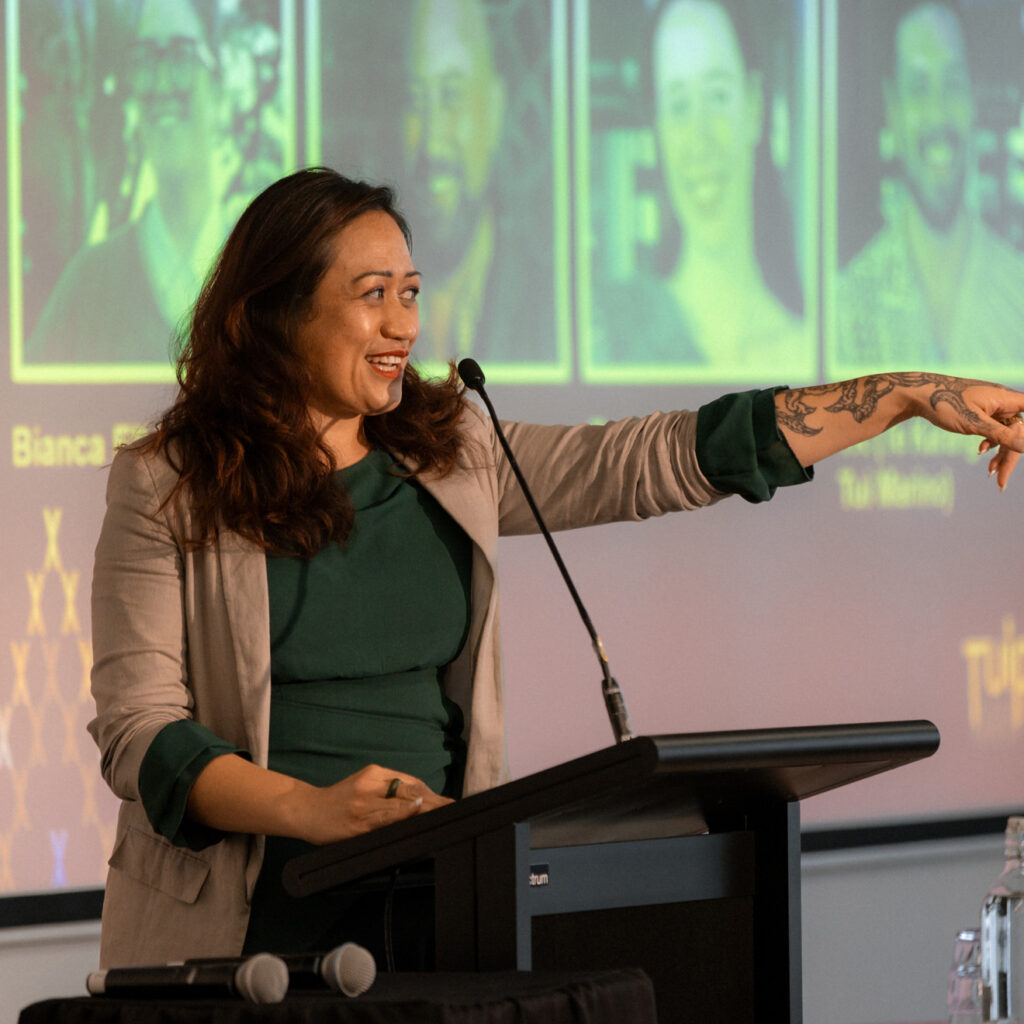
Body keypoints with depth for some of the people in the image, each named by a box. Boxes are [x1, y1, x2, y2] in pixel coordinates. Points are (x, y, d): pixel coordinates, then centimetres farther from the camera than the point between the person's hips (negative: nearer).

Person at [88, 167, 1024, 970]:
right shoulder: (168, 490, -1)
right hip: (248, 925, -4)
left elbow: (662, 461, 10)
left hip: (426, 915, 4)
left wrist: (911, 396, 6)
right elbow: (140, 732, -7)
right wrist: (311, 808, -23)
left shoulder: (454, 457, 12)